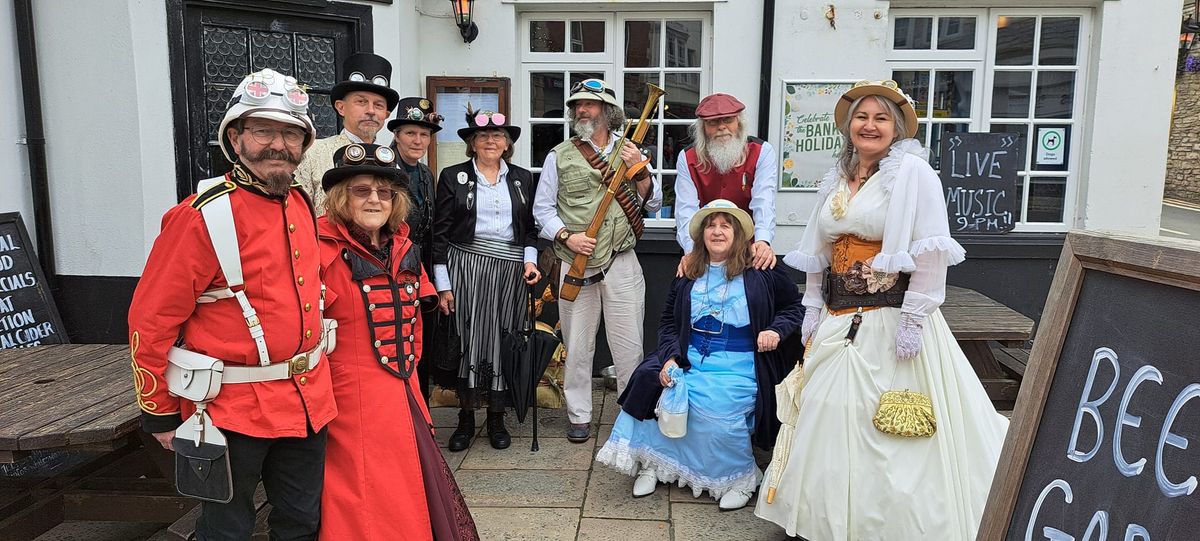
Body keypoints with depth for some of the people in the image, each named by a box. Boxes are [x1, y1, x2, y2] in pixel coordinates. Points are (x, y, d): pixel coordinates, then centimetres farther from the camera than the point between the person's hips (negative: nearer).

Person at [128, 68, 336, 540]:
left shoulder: (302, 205, 5)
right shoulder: (203, 216, -17)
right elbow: (150, 321, -13)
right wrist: (161, 415, -7)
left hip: (309, 400, 7)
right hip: (234, 409, -6)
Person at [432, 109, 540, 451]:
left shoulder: (523, 179, 13)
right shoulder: (453, 177, 4)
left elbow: (530, 229, 18)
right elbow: (440, 234, 1)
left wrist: (530, 260, 0)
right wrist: (443, 284, -4)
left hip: (511, 269, 3)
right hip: (466, 266, -2)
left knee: (503, 340, 4)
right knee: (468, 338, -5)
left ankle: (497, 418, 17)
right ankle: (466, 419, 9)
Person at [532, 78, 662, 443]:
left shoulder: (630, 152, 10)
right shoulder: (559, 156, 8)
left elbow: (653, 205, 8)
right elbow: (543, 208, 6)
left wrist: (638, 171, -7)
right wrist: (566, 236, -10)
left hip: (621, 263, 0)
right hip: (575, 263, 0)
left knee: (629, 344, 3)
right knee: (577, 344, 6)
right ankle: (579, 416, 19)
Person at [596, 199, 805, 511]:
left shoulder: (761, 271, 2)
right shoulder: (688, 273, 12)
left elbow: (796, 307, 12)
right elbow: (669, 321, 12)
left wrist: (777, 330, -7)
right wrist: (670, 357, -4)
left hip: (738, 364, -4)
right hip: (689, 358, 4)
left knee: (716, 409, -31)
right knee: (649, 383, -23)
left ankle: (742, 478, -3)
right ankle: (653, 463, -2)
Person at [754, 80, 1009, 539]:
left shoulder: (913, 172, -8)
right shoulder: (837, 178, 14)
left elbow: (931, 252, -14)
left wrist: (914, 318, -18)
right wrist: (813, 308, 13)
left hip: (891, 320, -7)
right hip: (839, 318, 7)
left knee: (891, 429, -3)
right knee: (830, 415, 11)